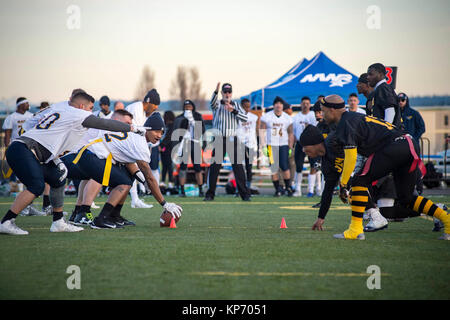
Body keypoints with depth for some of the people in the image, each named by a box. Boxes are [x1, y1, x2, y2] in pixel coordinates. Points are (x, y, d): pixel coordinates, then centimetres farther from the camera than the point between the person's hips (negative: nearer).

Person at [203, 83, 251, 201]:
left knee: (238, 167, -2)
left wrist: (233, 110, -16)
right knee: (214, 167, -2)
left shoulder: (236, 105, 11)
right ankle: (210, 194, 5)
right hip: (219, 140, 0)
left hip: (233, 140, 0)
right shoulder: (217, 104, 6)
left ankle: (244, 194, 3)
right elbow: (212, 103, -20)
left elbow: (245, 118, -2)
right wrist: (216, 91, -39)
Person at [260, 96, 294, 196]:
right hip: (271, 145, -1)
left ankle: (288, 187, -1)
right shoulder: (266, 117, 0)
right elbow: (262, 131, 0)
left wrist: (290, 148, 7)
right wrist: (263, 146, -7)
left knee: (285, 166, -10)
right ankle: (278, 189, 7)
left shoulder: (287, 118, 8)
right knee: (274, 168, -1)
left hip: (283, 145, 1)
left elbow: (290, 134, 13)